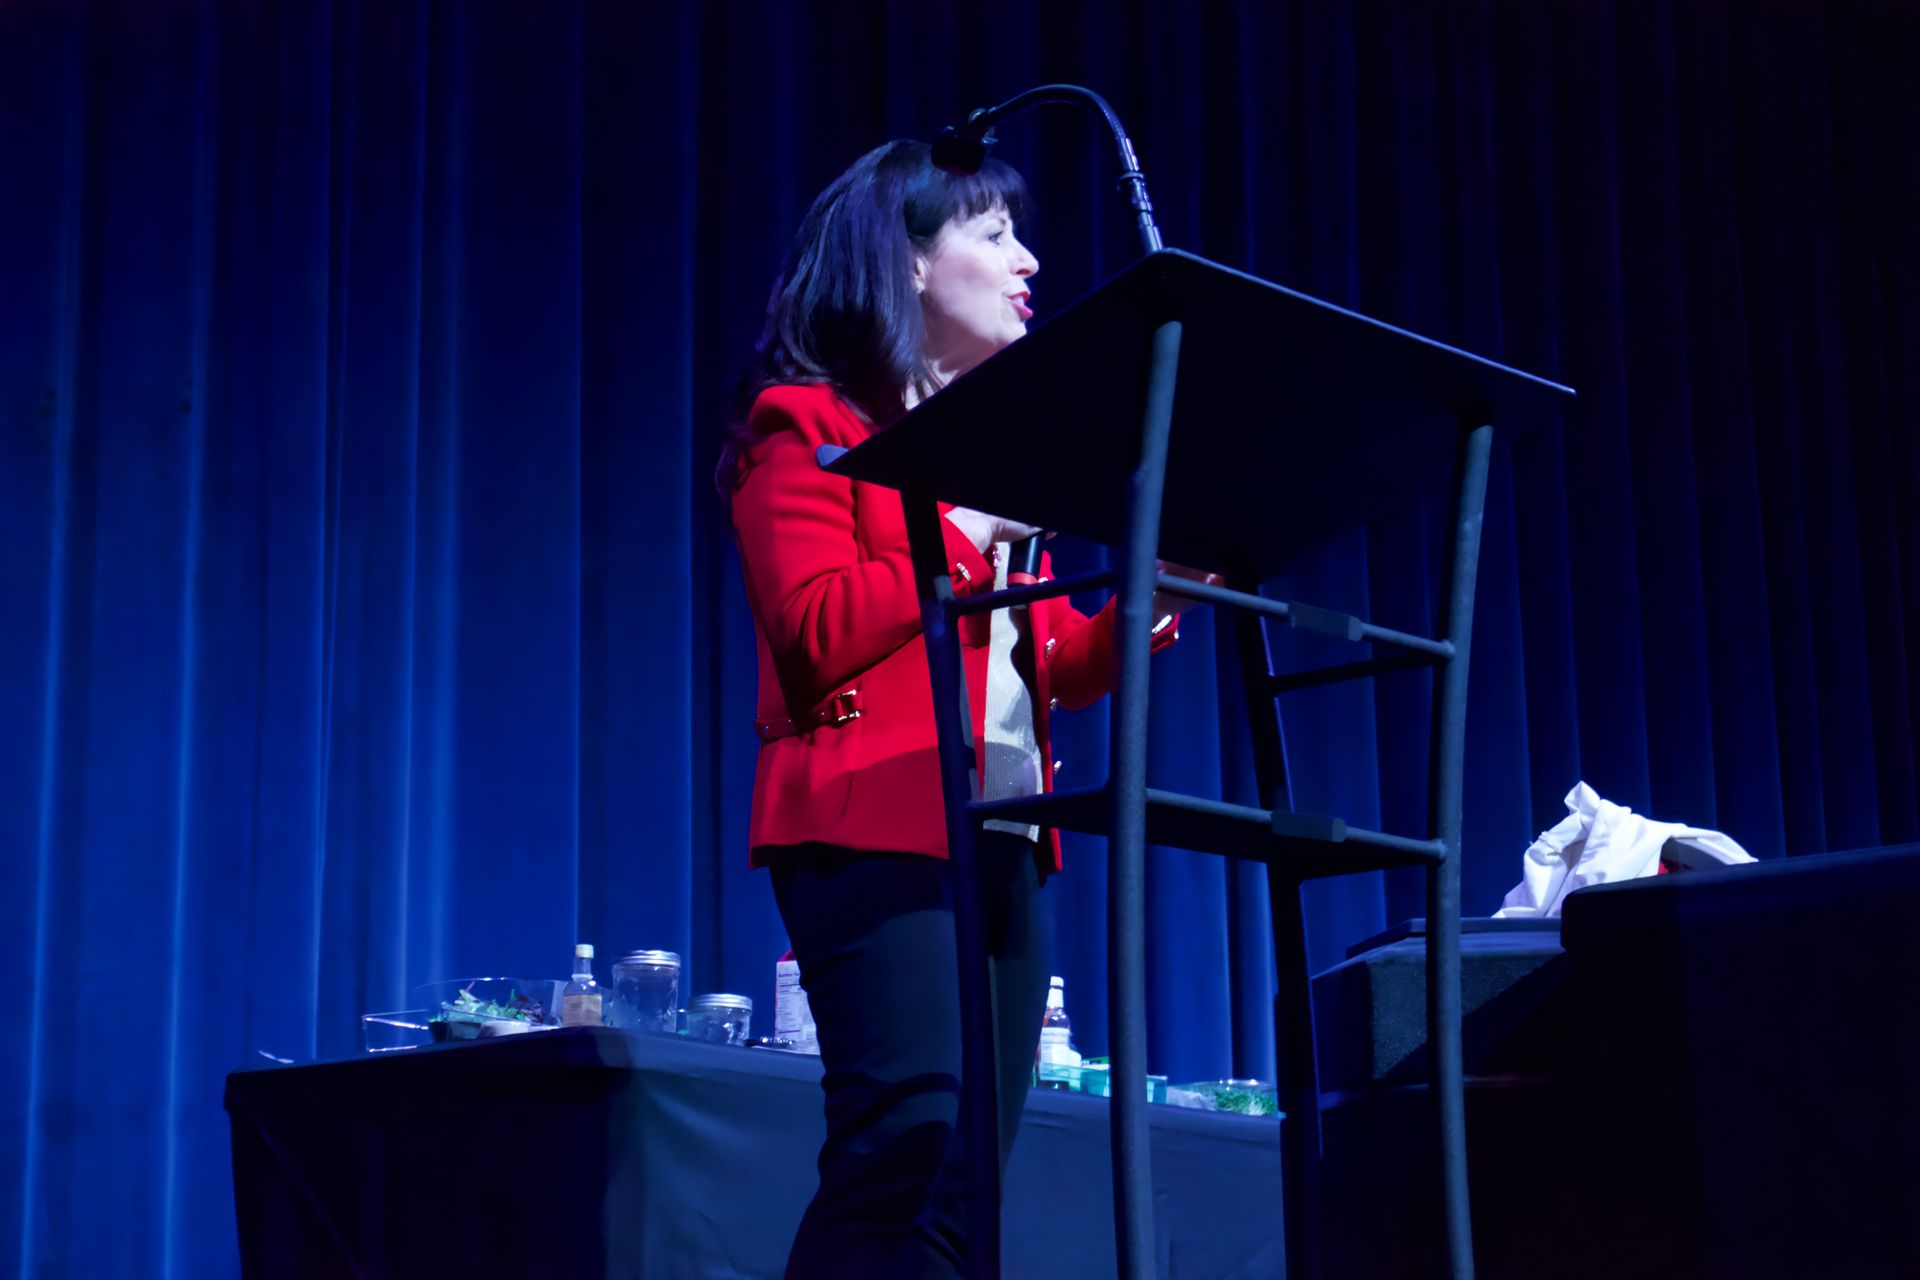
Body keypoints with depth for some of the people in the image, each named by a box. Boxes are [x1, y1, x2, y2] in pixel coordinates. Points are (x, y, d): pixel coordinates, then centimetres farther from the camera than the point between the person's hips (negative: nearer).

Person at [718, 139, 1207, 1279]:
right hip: (878, 830, -8)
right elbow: (814, 631, -13)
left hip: (1003, 839, 8)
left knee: (967, 1185, 2)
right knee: (911, 1154, -20)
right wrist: (967, 531, -12)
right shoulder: (810, 425, 2)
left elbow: (1051, 666, 22)